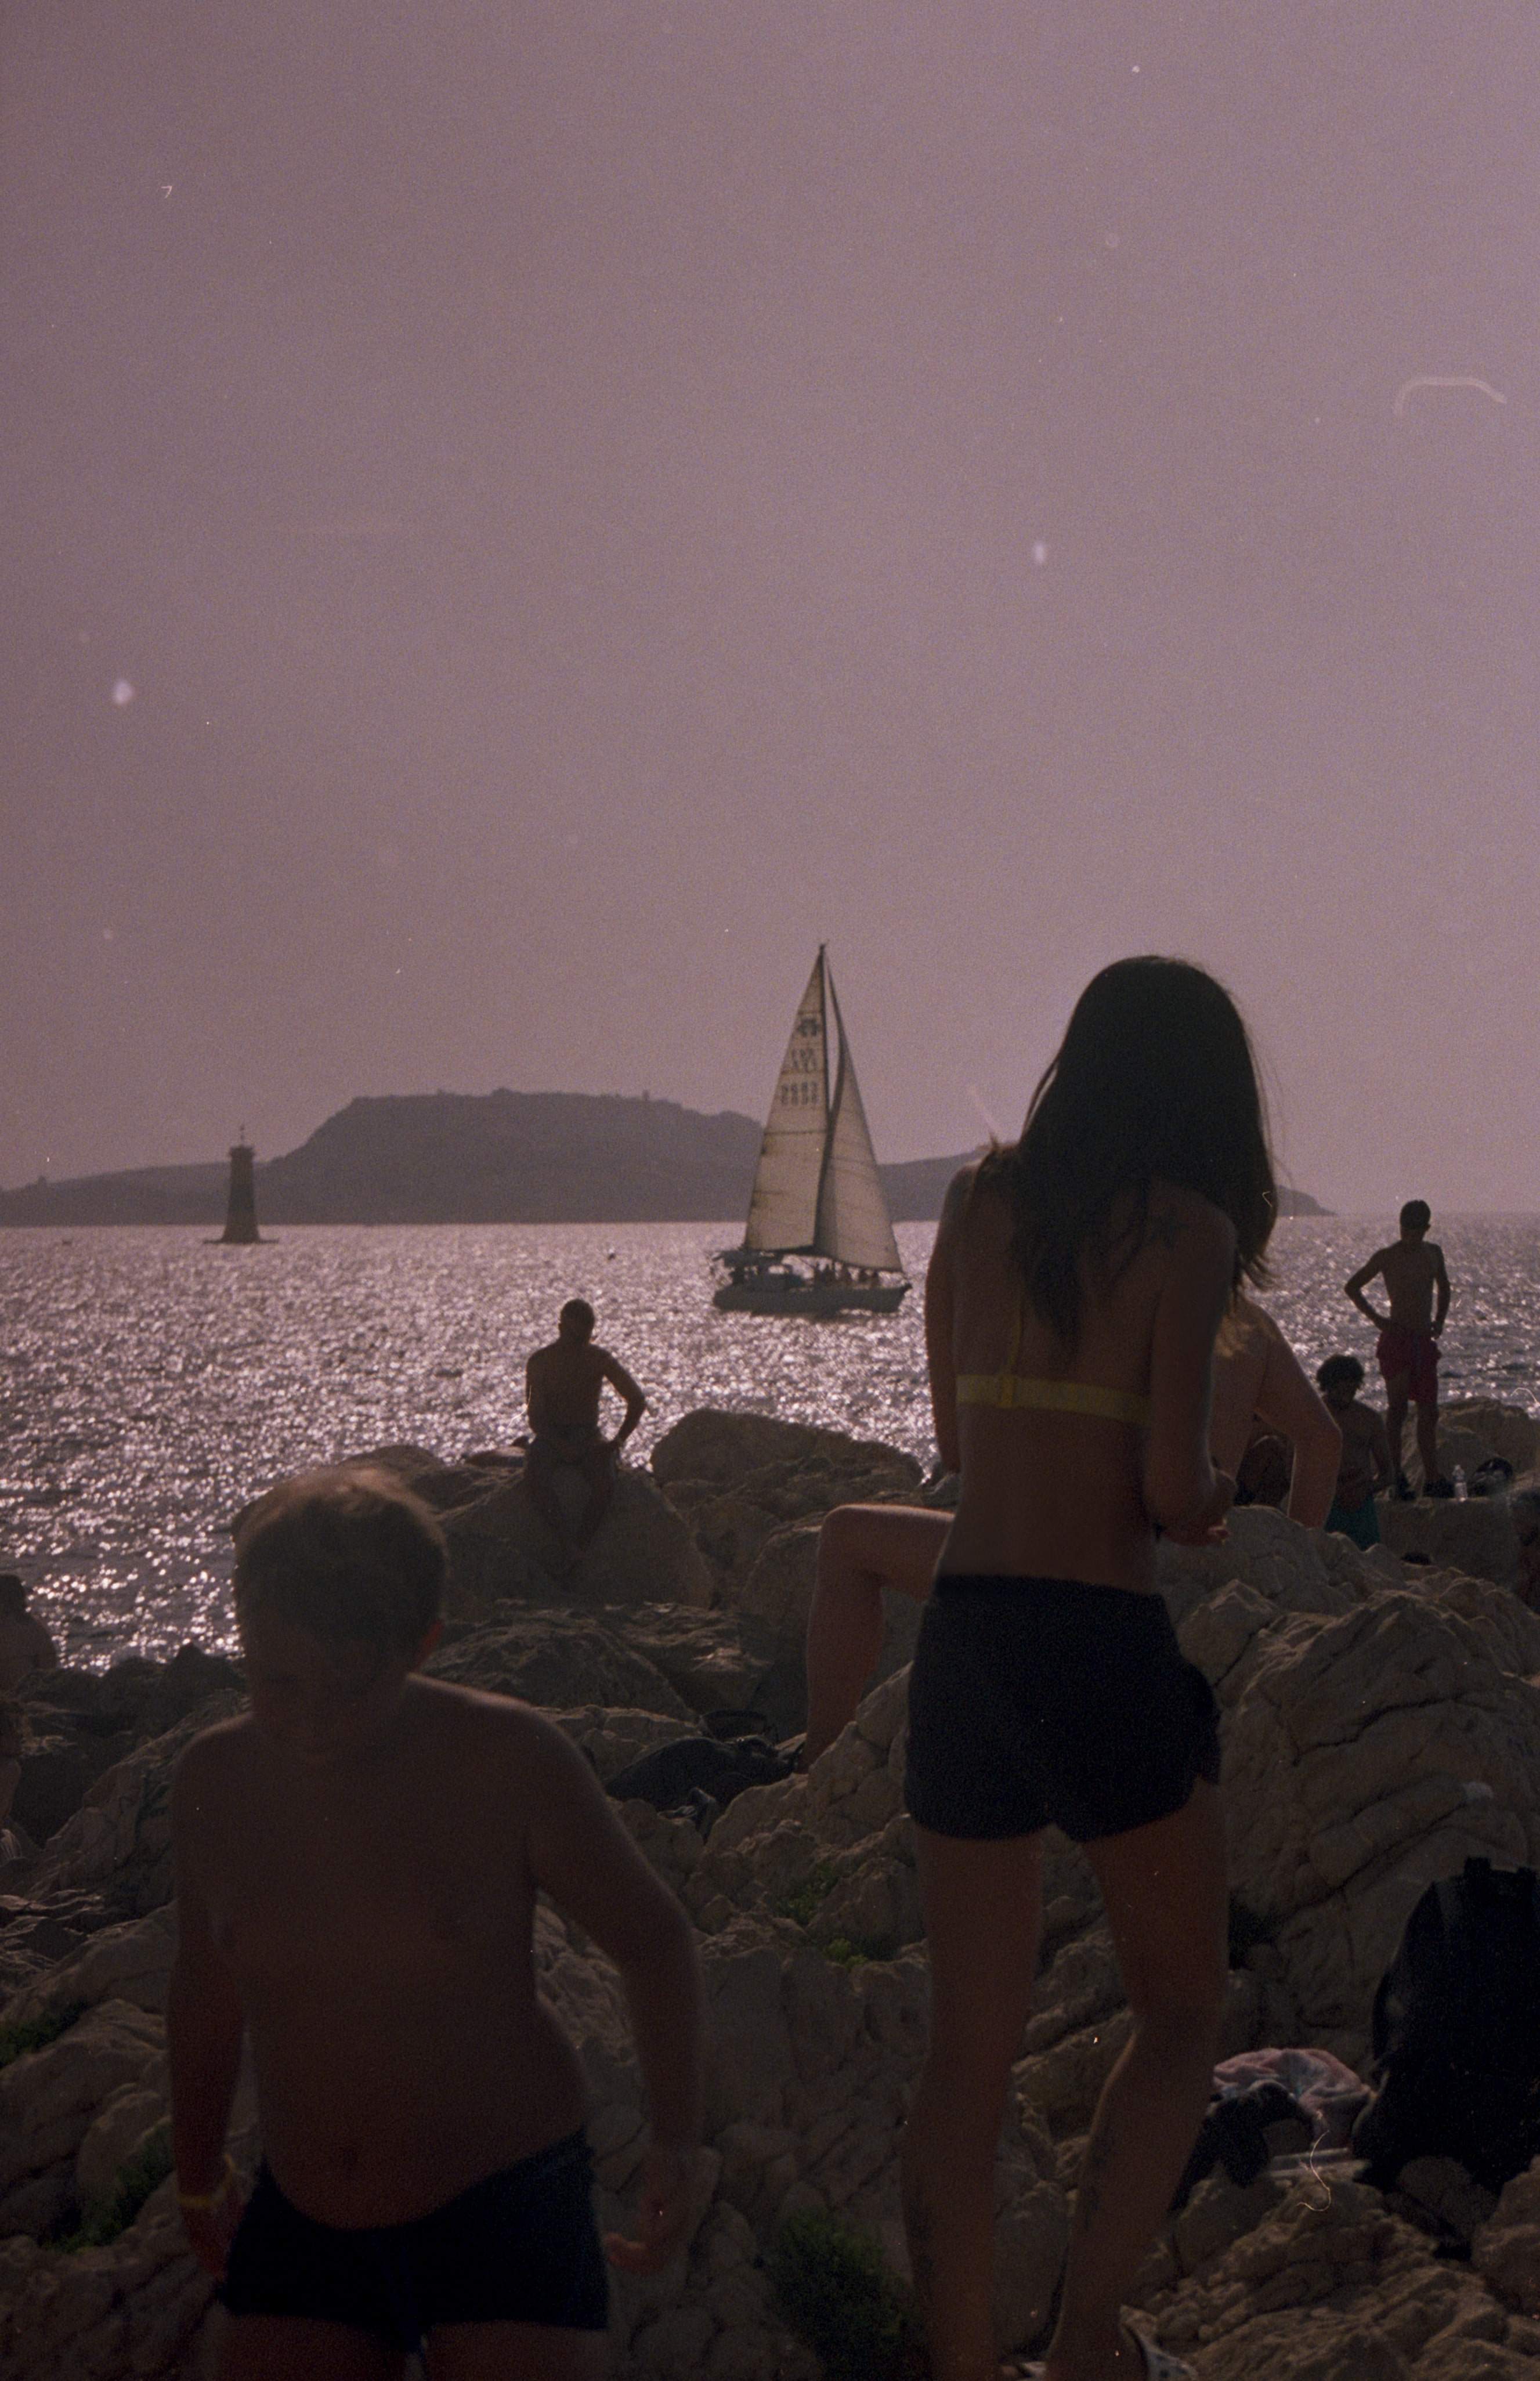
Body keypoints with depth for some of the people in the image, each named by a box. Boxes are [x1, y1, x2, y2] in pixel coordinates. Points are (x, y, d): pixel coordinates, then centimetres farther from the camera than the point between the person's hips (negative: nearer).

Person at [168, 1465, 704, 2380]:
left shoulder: (508, 1757, -15)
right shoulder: (219, 1778, -3)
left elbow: (655, 1937, -3)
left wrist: (679, 2140, -12)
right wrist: (199, 2179, 25)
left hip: (505, 2205, -3)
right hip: (309, 2226, 4)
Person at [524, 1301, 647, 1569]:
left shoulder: (601, 1360, -1)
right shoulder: (540, 1362, -5)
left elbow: (637, 1401, 3)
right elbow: (536, 1419, -7)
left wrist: (618, 1440, -7)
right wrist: (562, 1447, -23)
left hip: (589, 1436, 1)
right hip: (550, 1436, -1)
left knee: (604, 1484, -32)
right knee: (536, 1476, -36)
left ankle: (579, 1545, -26)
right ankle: (567, 1540, -41)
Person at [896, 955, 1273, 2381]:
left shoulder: (978, 1205, 8)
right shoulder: (1189, 1230, -6)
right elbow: (1171, 1488, -12)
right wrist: (1213, 1502, 10)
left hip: (964, 1635, 4)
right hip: (1106, 1647, -4)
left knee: (969, 2044, 12)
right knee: (1181, 2012, 16)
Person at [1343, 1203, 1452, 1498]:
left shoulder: (1433, 1253, 11)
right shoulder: (1387, 1257, -3)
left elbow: (1443, 1287, 28)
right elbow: (1351, 1287, 2)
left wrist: (1439, 1320, 14)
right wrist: (1375, 1318, -5)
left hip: (1424, 1340, 5)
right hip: (1396, 1338, -5)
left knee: (1428, 1411, 5)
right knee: (1398, 1405, -7)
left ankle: (1432, 1477, 9)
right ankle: (1395, 1473, -3)